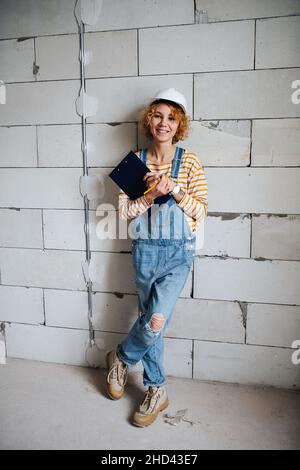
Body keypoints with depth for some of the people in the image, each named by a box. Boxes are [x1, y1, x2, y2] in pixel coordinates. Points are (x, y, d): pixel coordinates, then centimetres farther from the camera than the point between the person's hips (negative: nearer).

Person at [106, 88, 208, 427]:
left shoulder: (189, 161, -2)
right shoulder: (136, 161, 3)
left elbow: (201, 211, -4)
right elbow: (124, 211, 0)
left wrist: (175, 189, -18)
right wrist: (151, 193, -16)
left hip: (179, 250, -1)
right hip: (145, 249, 2)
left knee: (157, 319, -14)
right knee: (152, 321, 8)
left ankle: (120, 358, 19)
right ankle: (156, 391, 28)